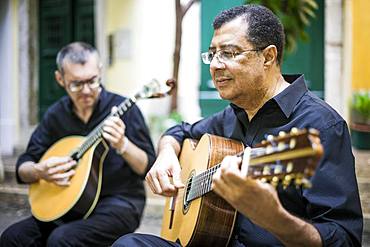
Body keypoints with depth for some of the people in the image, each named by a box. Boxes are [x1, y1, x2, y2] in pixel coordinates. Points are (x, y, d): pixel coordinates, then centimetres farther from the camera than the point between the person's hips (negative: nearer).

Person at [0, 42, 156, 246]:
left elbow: (149, 168, -7)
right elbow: (23, 168, 10)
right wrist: (39, 171, -13)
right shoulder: (56, 115, 6)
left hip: (119, 203, -4)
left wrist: (122, 145, -26)